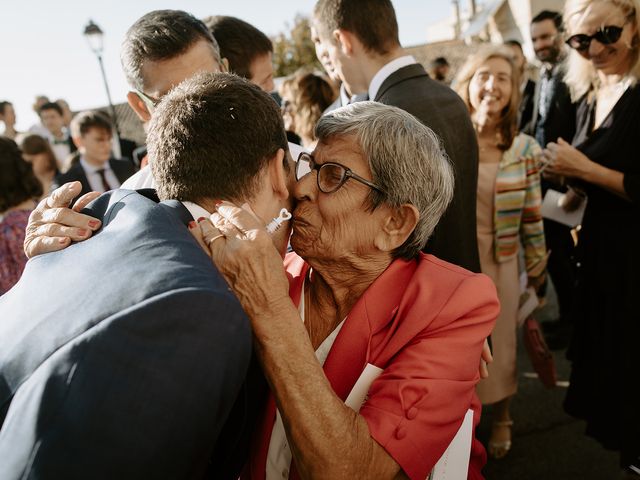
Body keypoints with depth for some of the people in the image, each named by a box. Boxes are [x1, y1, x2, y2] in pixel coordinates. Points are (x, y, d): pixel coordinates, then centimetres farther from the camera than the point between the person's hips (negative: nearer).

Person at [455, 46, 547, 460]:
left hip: (501, 264, 1)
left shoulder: (525, 148, -3)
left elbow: (532, 217, 2)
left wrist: (538, 272, 5)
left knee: (499, 349, 15)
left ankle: (502, 420, 42)